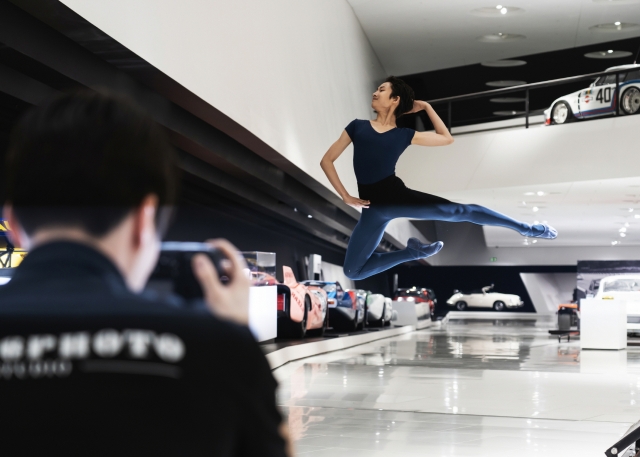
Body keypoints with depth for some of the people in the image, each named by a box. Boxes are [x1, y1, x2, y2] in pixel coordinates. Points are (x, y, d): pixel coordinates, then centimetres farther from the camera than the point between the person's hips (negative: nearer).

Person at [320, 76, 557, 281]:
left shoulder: (404, 135, 10)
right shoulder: (357, 126, 10)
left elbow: (446, 138, 19)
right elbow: (327, 160, 8)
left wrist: (426, 106, 19)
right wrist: (346, 197, -2)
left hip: (397, 195, -1)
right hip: (372, 208, 1)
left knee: (458, 211, -10)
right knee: (353, 271, 0)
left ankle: (525, 228, 3)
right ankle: (413, 251, 13)